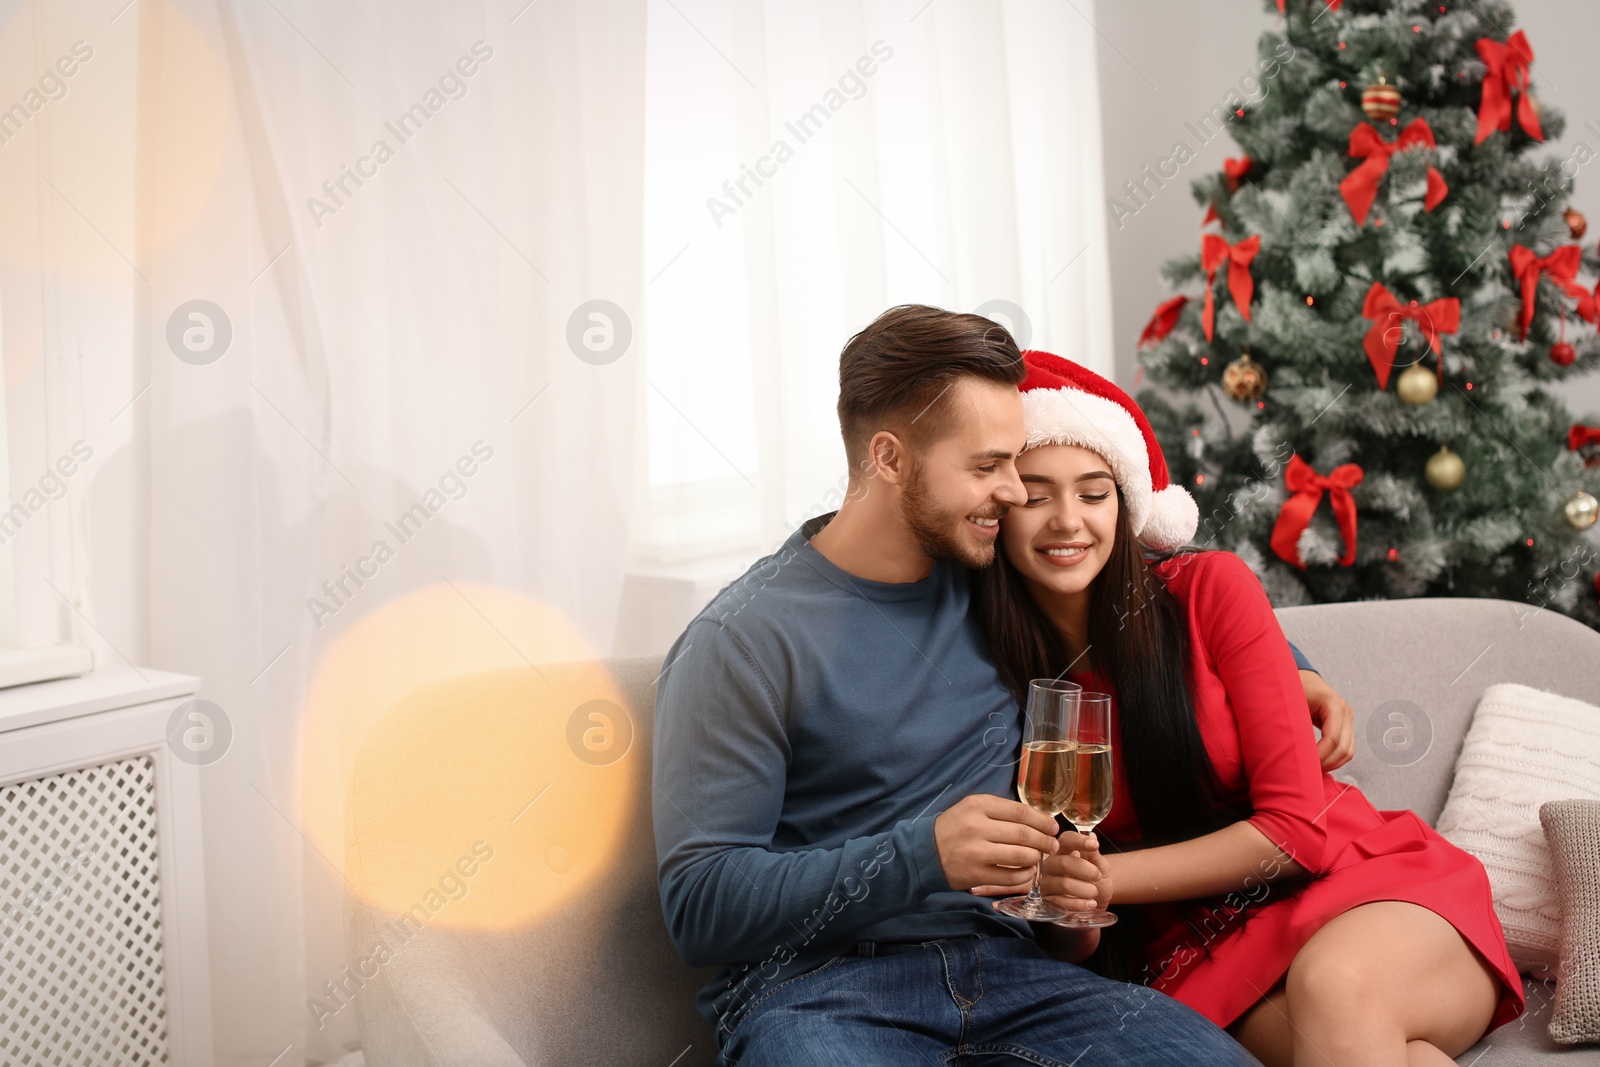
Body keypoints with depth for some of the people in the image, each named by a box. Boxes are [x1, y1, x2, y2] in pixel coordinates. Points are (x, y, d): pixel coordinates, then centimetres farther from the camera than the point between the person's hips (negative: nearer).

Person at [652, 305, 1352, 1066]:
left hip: (1001, 963, 5)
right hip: (817, 989, -4)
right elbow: (699, 905, -10)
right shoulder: (742, 641, -6)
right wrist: (920, 855, -21)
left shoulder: (993, 587, 10)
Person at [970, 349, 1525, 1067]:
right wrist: (1066, 903, -20)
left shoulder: (1210, 590, -6)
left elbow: (1297, 827, -8)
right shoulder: (998, 673, 0)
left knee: (1332, 988, -37)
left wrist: (1103, 877, -15)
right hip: (1205, 946, -1)